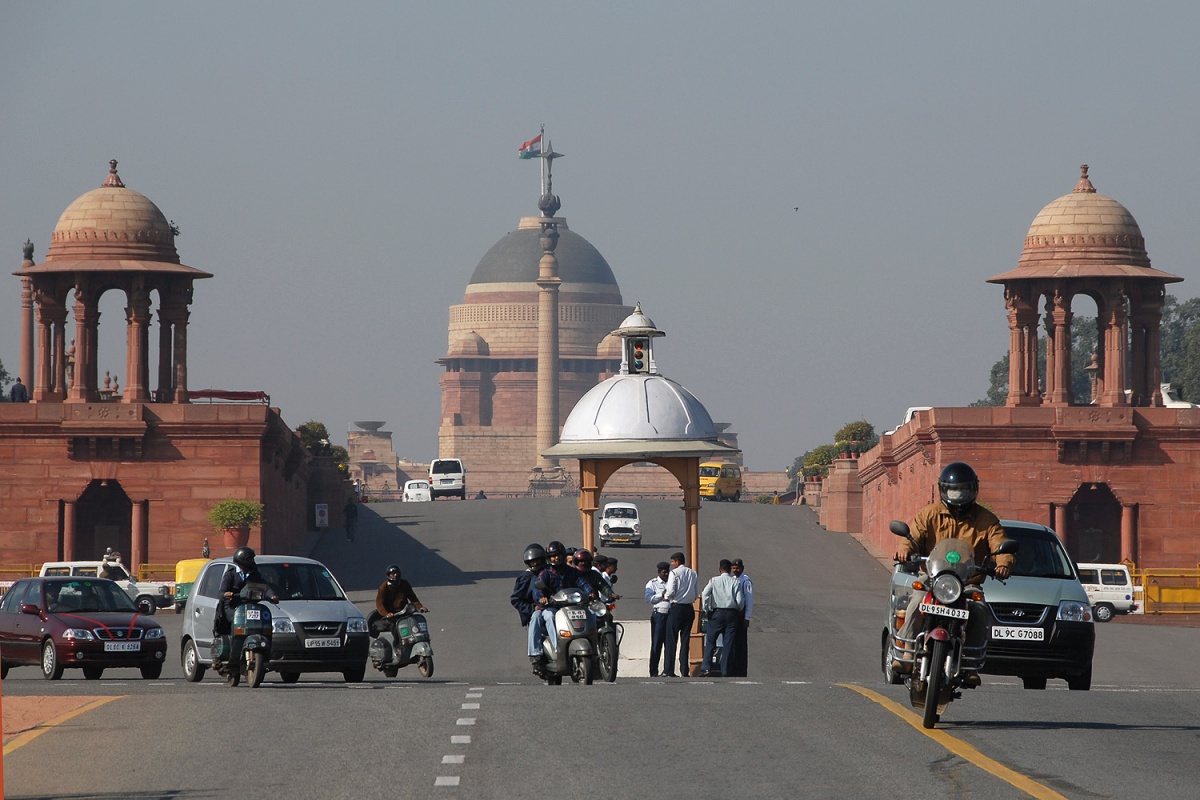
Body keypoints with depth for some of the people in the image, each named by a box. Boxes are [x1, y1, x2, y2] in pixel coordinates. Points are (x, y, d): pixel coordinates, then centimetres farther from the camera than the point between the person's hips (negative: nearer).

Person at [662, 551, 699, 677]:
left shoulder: (674, 573, -8)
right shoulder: (693, 573, 9)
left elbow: (671, 591, -15)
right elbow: (696, 593, 10)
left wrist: (665, 597, 4)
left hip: (676, 608, -5)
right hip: (689, 609, 5)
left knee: (671, 639, -1)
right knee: (686, 640, 8)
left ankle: (668, 670, -4)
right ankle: (684, 670, 6)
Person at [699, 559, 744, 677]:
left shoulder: (714, 580, -2)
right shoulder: (736, 582, -2)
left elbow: (705, 594, -13)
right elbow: (739, 600, -6)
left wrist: (706, 610, -2)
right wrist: (739, 610, 14)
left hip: (717, 613, -1)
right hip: (732, 613, 1)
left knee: (710, 641, 6)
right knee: (728, 644, 5)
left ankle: (706, 668, -7)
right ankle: (725, 672, 3)